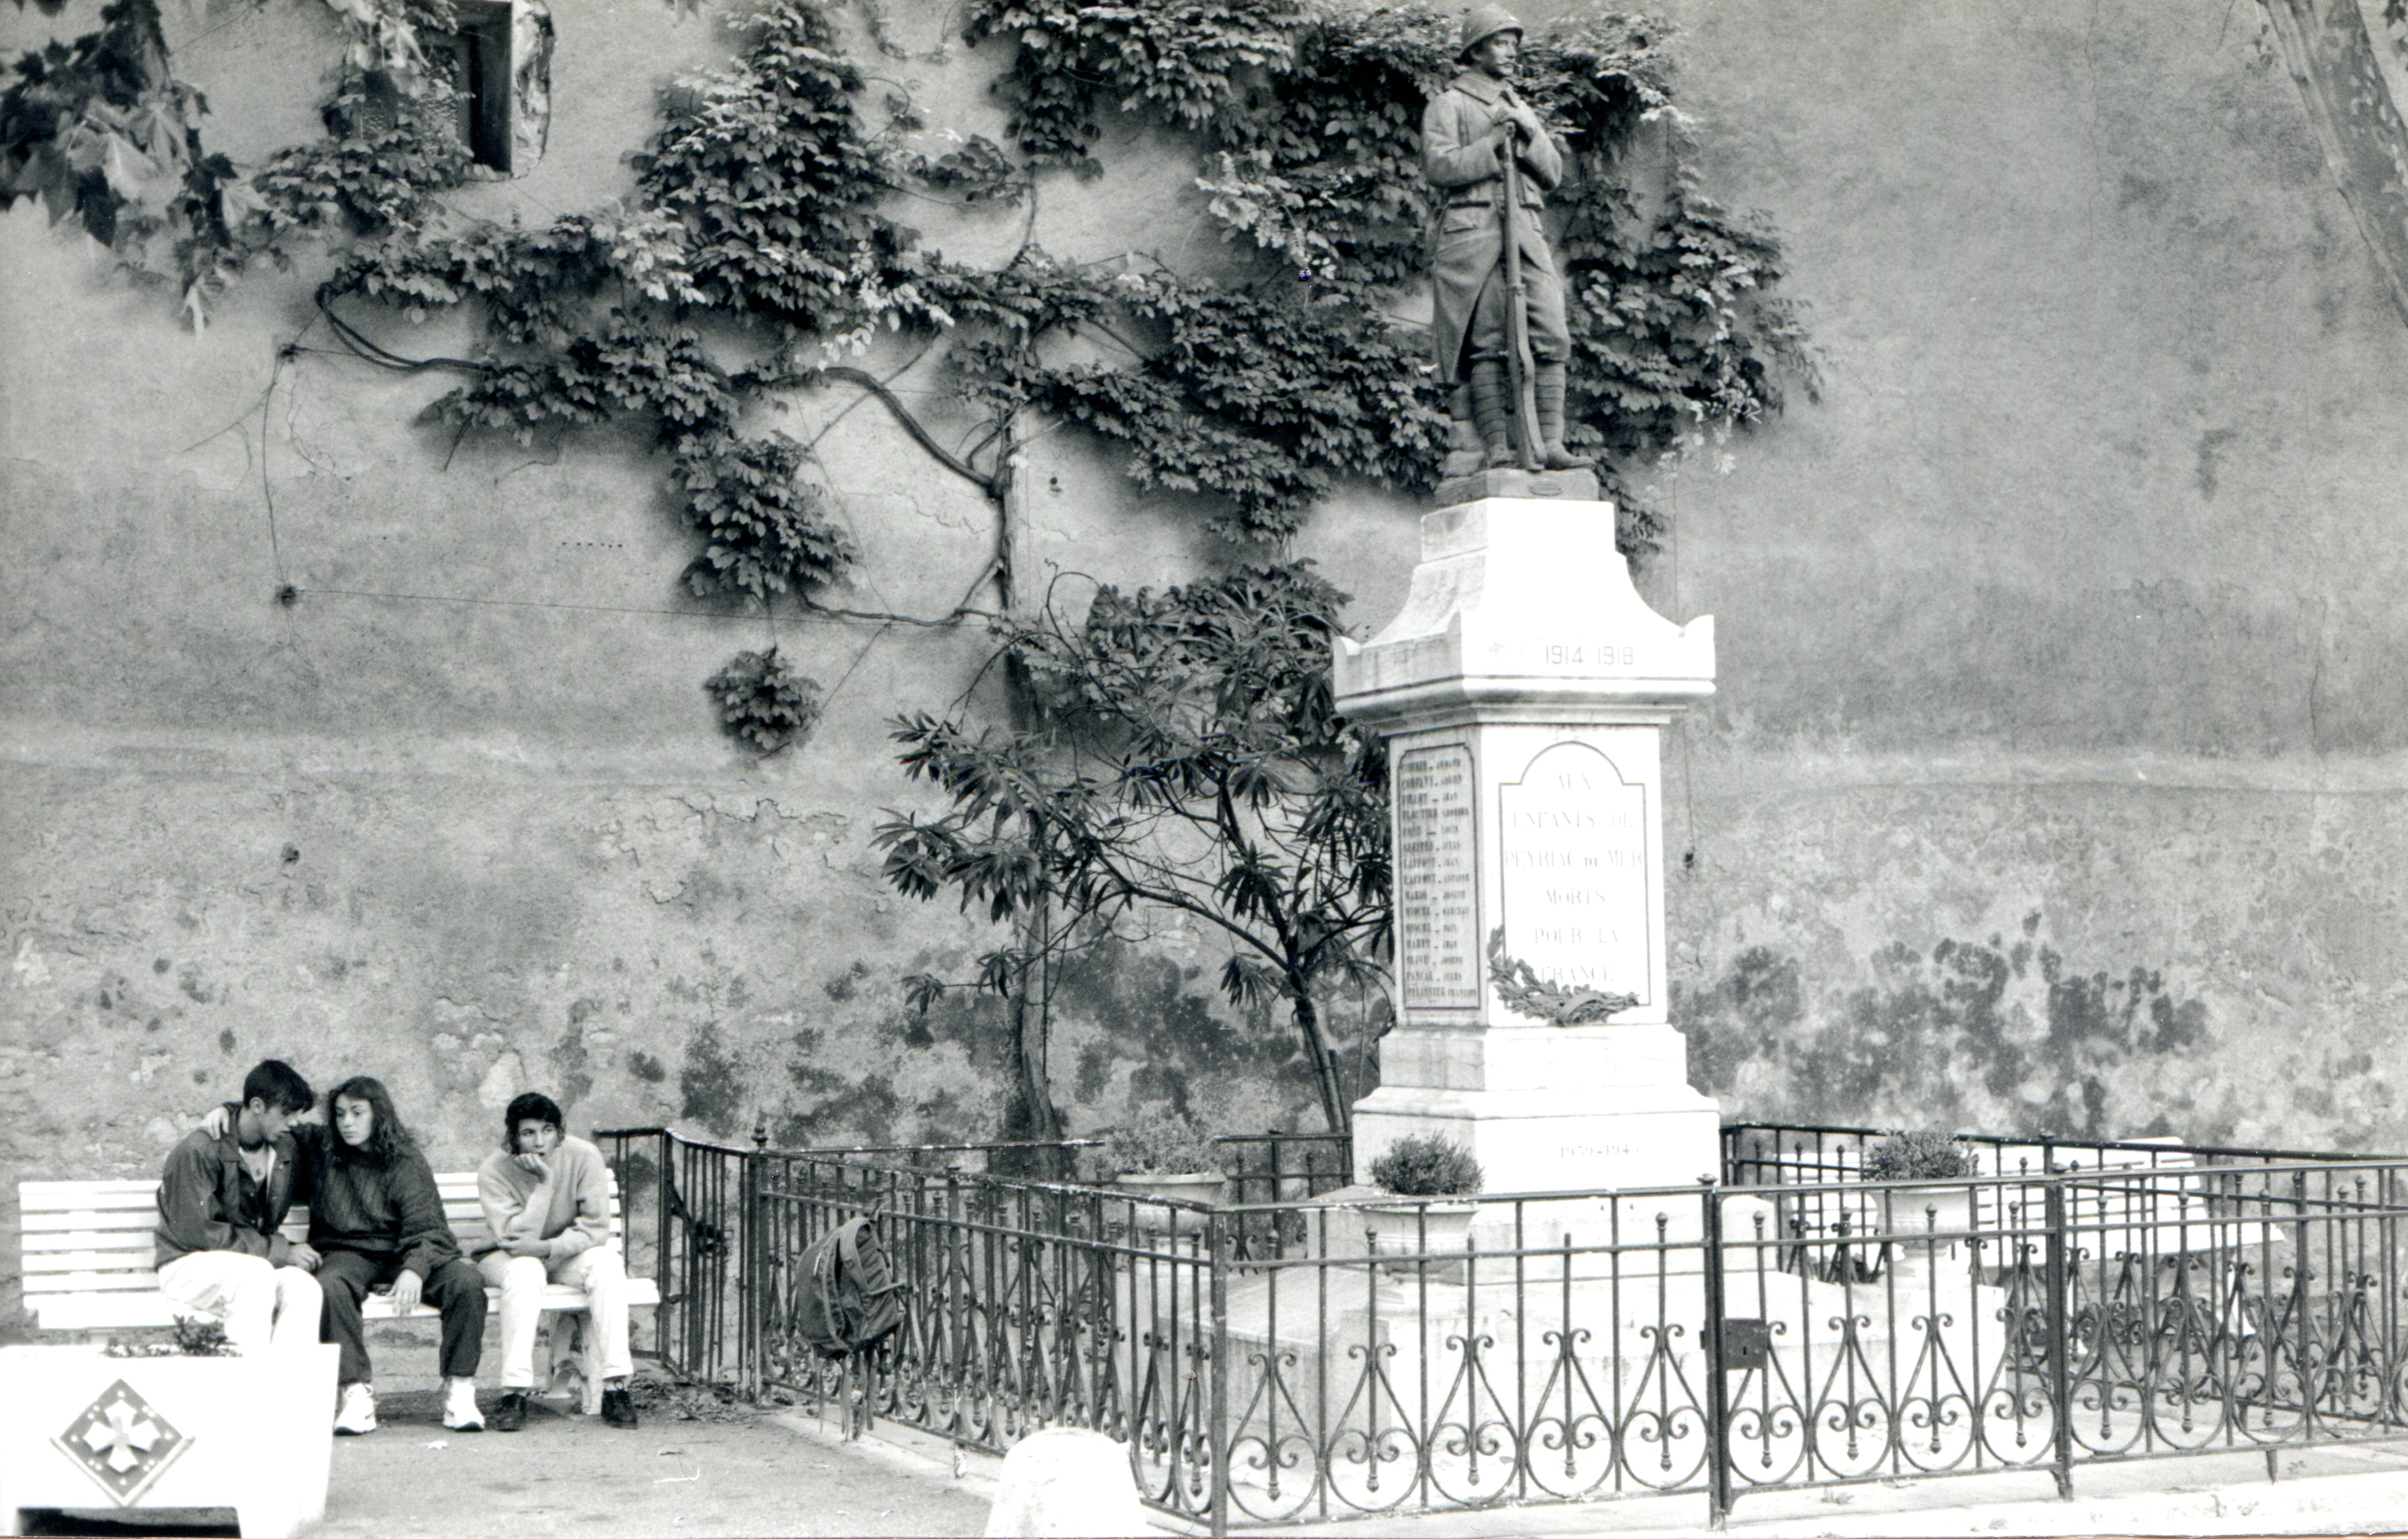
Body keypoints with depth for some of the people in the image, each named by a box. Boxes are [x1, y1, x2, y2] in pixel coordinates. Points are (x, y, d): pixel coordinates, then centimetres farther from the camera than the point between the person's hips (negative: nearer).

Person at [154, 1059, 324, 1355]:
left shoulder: (286, 1151, 9)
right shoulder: (200, 1151, -13)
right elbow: (196, 1232, -17)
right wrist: (279, 1251, -17)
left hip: (257, 1263, 5)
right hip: (190, 1265, -5)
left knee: (302, 1285, -28)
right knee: (257, 1273, -37)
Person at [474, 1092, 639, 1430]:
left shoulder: (583, 1157, -16)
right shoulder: (493, 1171, -19)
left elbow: (596, 1229, -17)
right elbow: (514, 1239, -26)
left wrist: (548, 1247, -33)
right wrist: (544, 1184, -33)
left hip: (567, 1252, 2)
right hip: (505, 1259, -2)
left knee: (607, 1262, -29)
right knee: (525, 1270, -36)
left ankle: (616, 1385, -31)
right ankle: (514, 1393, -38)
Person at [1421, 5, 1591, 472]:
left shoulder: (1523, 111, 28)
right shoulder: (1448, 105, 10)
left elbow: (1553, 175, 18)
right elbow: (1438, 167, -4)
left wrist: (1529, 134, 1)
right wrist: (1493, 143, -10)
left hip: (1527, 231, 5)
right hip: (1474, 229, -5)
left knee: (1550, 336, -9)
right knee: (1488, 342, -9)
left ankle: (1550, 443, -13)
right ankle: (1498, 447, -10)